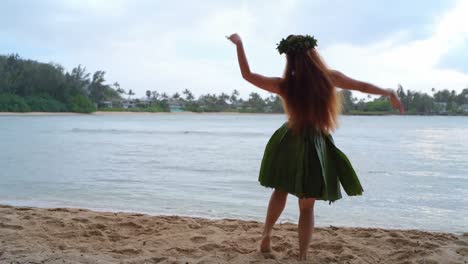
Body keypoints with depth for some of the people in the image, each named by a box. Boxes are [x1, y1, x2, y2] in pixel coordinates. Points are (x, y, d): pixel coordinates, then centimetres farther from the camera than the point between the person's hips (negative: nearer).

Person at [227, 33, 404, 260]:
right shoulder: (329, 77, -9)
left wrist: (239, 44, 6)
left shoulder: (284, 85, -9)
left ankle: (266, 235, 24)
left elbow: (248, 75, -3)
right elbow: (363, 86, 4)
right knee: (307, 206, 10)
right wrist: (390, 93, 21)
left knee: (280, 191, 26)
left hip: (289, 144, 1)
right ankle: (302, 256, 13)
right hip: (316, 147, -1)